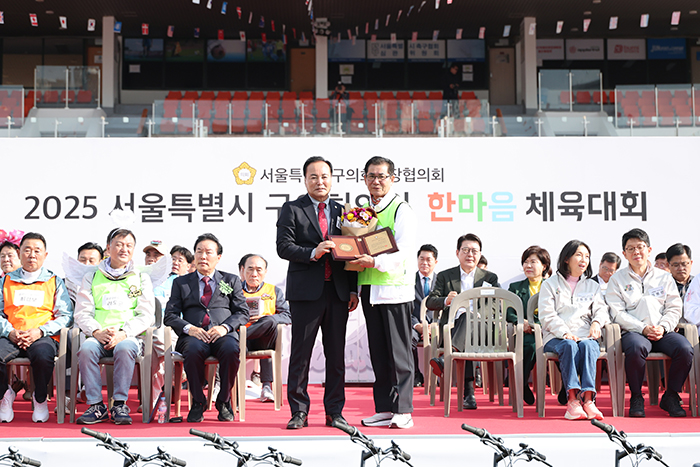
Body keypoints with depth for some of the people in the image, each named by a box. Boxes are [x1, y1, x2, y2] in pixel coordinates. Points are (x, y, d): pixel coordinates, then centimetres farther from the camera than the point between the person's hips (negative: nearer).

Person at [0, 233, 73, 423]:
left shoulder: (55, 282, 14)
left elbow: (66, 316, 7)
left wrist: (40, 331, -9)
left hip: (43, 336, -2)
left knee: (42, 355, -37)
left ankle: (40, 399, -8)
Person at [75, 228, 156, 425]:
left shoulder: (141, 278, 17)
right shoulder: (92, 278, 19)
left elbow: (146, 315, 5)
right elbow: (82, 313, 9)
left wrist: (123, 333, -13)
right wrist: (96, 332, -12)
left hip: (129, 336, -1)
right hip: (98, 337, 1)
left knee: (124, 348, -36)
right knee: (86, 349, -32)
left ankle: (120, 405, -29)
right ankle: (96, 405, -26)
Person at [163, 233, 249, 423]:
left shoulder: (232, 281, 21)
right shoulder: (181, 283, 21)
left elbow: (242, 312, 12)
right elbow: (170, 315, 10)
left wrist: (225, 327, -9)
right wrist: (188, 328, -10)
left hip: (223, 335, 0)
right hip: (194, 335, 0)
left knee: (231, 350, -36)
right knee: (193, 350, -37)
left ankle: (224, 402, -16)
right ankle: (197, 403, -18)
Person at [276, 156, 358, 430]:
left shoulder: (342, 211, 14)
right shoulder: (292, 209, 4)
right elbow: (283, 247, -6)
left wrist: (354, 290, 6)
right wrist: (313, 253, -20)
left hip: (338, 291, 3)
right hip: (306, 291, -3)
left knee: (336, 353, 6)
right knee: (300, 353, 0)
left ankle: (334, 412, 14)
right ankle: (299, 412, 8)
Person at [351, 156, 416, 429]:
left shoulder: (401, 210, -5)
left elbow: (403, 251, -15)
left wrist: (375, 261, -30)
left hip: (394, 288, -7)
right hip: (369, 290, 7)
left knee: (398, 352, -4)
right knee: (378, 352, 9)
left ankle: (403, 411, 0)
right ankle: (384, 409, 15)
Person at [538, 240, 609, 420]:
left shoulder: (593, 286, 26)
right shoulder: (550, 284, 15)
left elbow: (601, 309, 12)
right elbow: (547, 315, 2)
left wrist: (597, 322, -13)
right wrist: (564, 332, -16)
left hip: (586, 336, 2)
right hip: (556, 338, -2)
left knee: (588, 345, -34)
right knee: (569, 345, -36)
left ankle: (588, 398, -47)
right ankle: (573, 399, -47)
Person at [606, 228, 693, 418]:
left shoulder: (664, 277, 21)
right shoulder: (617, 279, 13)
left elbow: (674, 308, 13)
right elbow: (617, 313, 2)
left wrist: (663, 327, -7)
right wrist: (643, 328, -12)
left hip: (663, 332, 3)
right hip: (633, 332, -2)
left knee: (685, 349, -29)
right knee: (636, 348, -39)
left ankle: (670, 396, -8)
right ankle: (636, 397, -17)